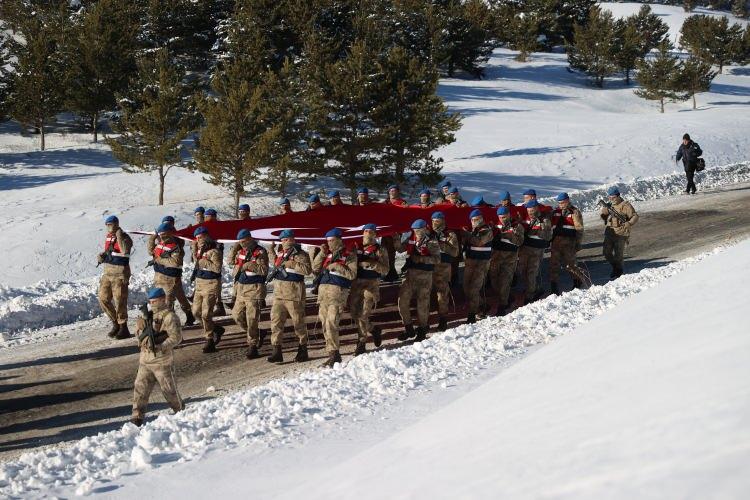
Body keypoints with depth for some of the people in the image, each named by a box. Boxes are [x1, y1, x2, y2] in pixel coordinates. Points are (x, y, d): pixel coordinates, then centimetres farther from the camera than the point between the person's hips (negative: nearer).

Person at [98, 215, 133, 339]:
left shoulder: (124, 237, -12)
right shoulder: (108, 237, 11)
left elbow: (124, 251, -30)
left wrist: (119, 236, -28)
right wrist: (102, 255, 5)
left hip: (120, 274, -8)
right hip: (107, 273, 8)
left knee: (119, 301, -6)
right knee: (103, 300, 7)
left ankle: (123, 328, 4)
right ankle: (116, 323, 22)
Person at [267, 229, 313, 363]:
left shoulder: (299, 255, -9)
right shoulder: (279, 252, 13)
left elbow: (307, 270, -23)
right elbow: (274, 261, 36)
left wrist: (292, 264, -25)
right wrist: (271, 251, 22)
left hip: (294, 293, -7)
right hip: (279, 292, 7)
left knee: (298, 322, 4)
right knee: (276, 321, 0)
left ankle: (303, 351, 16)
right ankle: (276, 351, 2)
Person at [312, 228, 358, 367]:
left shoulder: (349, 255, 2)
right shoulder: (327, 254, 18)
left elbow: (352, 274, -8)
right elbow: (315, 270, 13)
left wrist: (337, 267, -14)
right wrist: (321, 254, 3)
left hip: (338, 292, -7)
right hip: (323, 290, 7)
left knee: (331, 323, -17)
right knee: (324, 323, 4)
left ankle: (333, 354, -16)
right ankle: (334, 353, 11)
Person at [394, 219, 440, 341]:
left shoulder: (431, 241, -10)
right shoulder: (410, 238, 4)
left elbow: (436, 258, -16)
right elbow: (400, 249, 11)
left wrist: (420, 259, -25)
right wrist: (397, 240, -7)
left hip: (425, 275, -5)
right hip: (410, 273, 5)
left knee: (422, 303, 2)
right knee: (403, 301, 3)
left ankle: (422, 330, 18)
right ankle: (408, 329, 16)